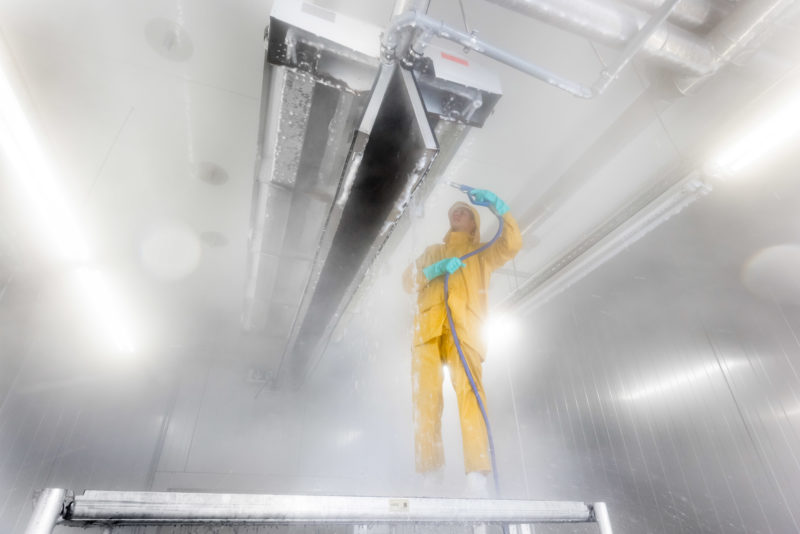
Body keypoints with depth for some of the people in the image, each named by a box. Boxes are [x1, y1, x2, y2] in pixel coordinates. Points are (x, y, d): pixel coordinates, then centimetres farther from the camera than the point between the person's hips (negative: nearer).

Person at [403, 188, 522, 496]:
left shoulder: (482, 256, 30)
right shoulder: (432, 251, 33)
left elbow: (512, 244, 11)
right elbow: (408, 280, 17)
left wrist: (496, 205, 4)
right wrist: (437, 269, -2)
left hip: (464, 329, -1)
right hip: (428, 328, 2)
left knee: (470, 392, -21)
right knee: (425, 397, -12)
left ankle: (477, 475, -26)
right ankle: (431, 473, -8)